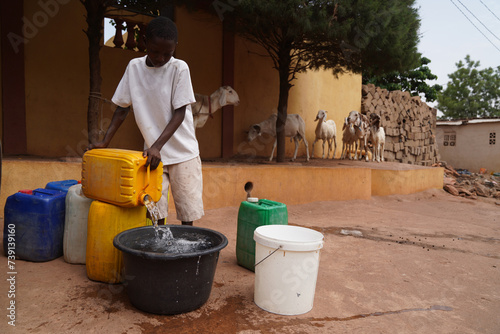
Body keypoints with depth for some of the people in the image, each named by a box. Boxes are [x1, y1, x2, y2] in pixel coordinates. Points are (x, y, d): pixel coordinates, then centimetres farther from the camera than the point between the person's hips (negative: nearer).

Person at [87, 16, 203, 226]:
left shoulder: (179, 69, -9)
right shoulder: (134, 67, 2)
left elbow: (180, 114, -12)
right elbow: (122, 108, 9)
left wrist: (157, 146, -22)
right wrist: (105, 142, 3)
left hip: (183, 152, -2)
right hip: (153, 152, 3)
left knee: (187, 216, 1)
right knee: (156, 214, 1)